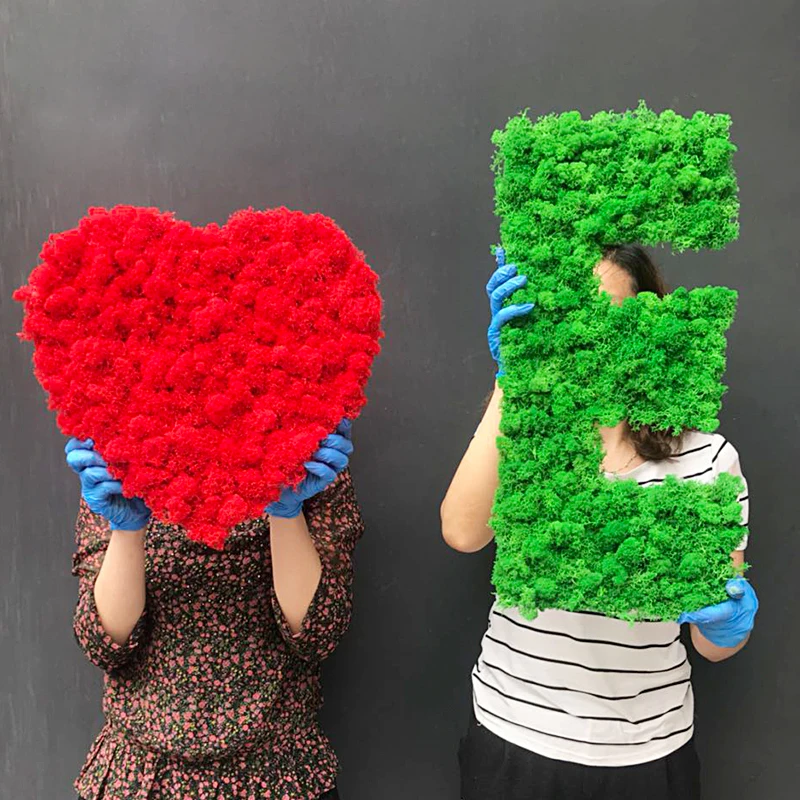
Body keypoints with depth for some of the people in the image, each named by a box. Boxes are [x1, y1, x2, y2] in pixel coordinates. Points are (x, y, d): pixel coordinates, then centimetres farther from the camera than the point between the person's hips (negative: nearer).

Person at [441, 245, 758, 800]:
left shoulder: (707, 458, -7)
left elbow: (713, 647, -1)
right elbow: (462, 533, -26)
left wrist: (729, 622, -25)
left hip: (648, 752, 0)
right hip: (512, 738, 0)